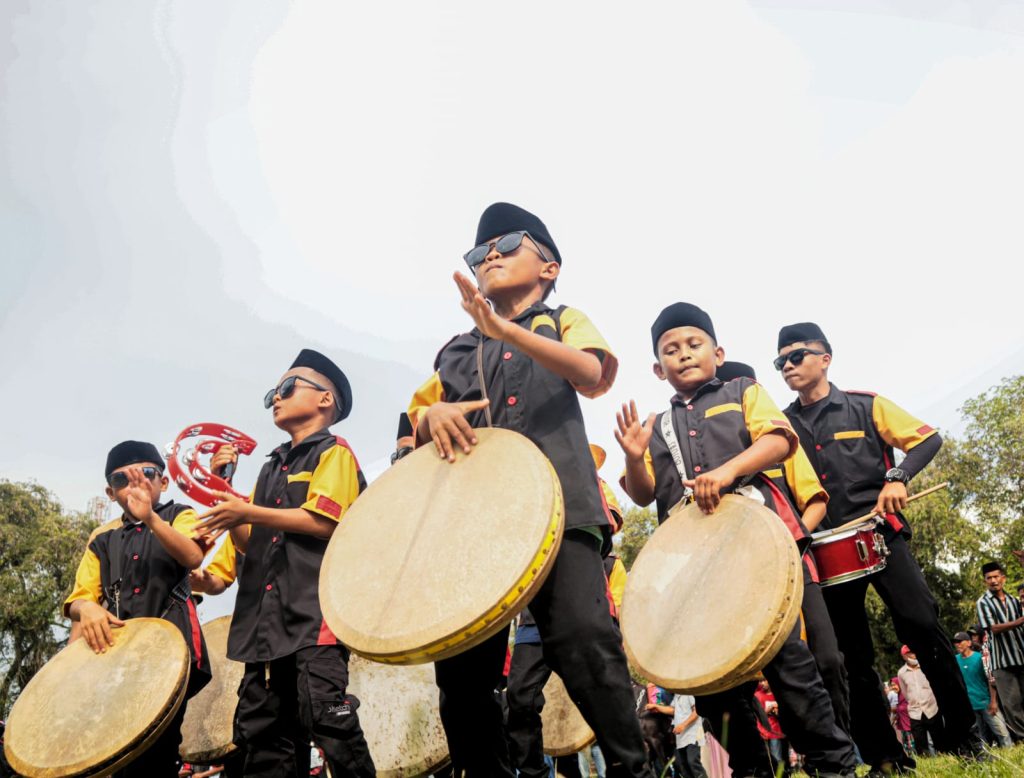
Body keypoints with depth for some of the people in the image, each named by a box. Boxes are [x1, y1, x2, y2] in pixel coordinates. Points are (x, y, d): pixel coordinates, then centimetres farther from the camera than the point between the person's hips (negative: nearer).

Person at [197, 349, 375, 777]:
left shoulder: (334, 451, 1)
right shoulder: (271, 468, 24)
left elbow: (322, 522, -14)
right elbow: (251, 544, 21)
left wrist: (248, 513, -10)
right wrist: (229, 515, 3)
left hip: (315, 606, -8)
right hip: (268, 614, 8)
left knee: (327, 718, -13)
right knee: (263, 728, 9)